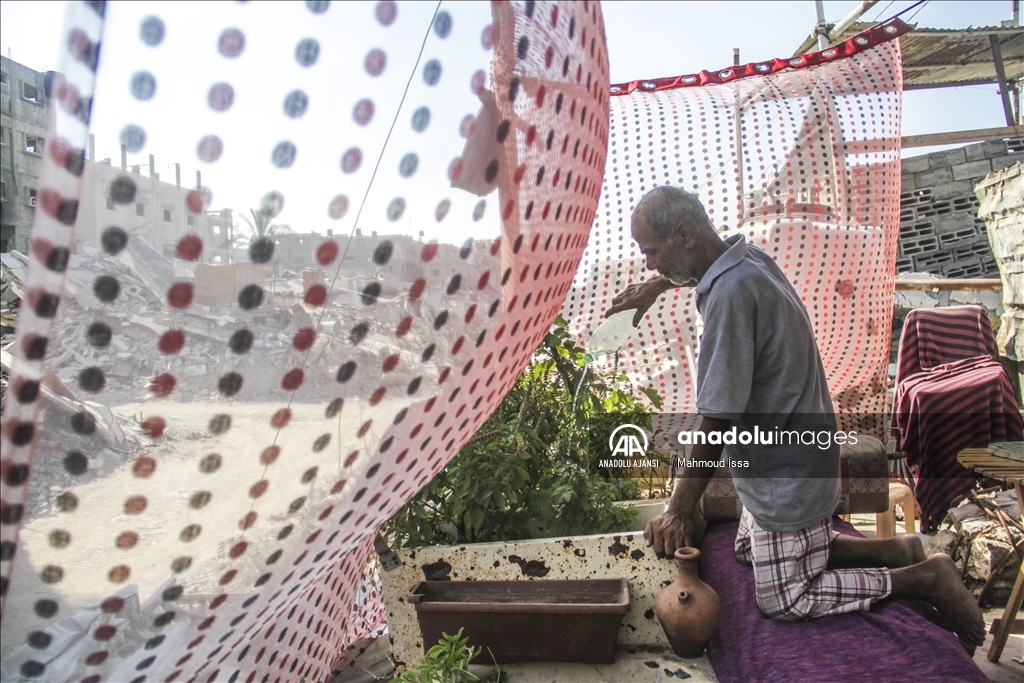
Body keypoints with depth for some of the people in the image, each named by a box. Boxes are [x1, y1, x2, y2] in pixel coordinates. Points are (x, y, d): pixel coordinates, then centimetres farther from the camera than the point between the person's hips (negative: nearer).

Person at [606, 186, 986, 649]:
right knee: (749, 552, 25)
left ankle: (924, 578, 12)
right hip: (782, 459, 10)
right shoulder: (746, 258, -2)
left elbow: (716, 422, -30)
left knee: (783, 599, 6)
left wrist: (680, 511, -23)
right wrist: (656, 286, 25)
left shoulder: (732, 292, -31)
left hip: (788, 473, -10)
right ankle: (897, 551, 22)